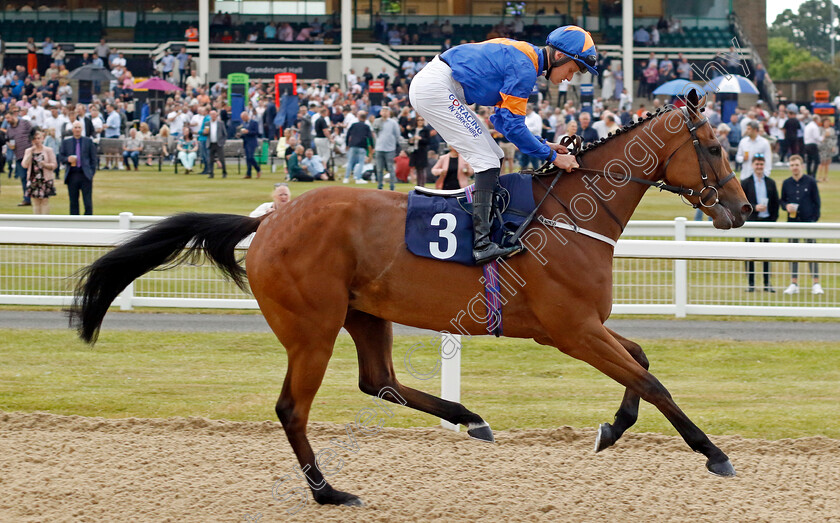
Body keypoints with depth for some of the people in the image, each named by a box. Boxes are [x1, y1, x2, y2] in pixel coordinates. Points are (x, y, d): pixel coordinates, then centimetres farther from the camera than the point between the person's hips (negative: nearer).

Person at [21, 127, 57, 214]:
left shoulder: (48, 151, 2)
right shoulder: (28, 151, 10)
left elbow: (54, 165, 0)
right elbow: (25, 165, -1)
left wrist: (45, 164, -19)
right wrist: (30, 153, -7)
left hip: (45, 180, -3)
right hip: (33, 180, 3)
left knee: (45, 201, -3)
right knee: (35, 202, 3)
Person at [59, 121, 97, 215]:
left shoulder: (88, 141, 8)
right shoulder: (66, 142, 11)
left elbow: (93, 159, 7)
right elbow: (61, 157, 9)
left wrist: (92, 172, -2)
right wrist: (67, 159, -12)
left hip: (85, 175, -1)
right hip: (72, 175, 1)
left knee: (88, 202, -4)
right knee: (73, 203, 4)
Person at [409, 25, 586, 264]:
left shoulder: (523, 55, 16)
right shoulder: (524, 68, -16)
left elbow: (502, 119, 19)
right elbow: (512, 125, -15)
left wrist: (543, 145, 12)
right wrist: (551, 156, -8)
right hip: (435, 89, -11)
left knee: (493, 157, 12)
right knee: (487, 161, -14)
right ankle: (482, 245, -23)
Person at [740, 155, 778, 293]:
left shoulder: (770, 183, 10)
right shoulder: (745, 183, 2)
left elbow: (776, 203, 10)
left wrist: (774, 219, 0)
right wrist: (754, 208, -16)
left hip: (766, 220, 2)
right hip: (751, 221, -2)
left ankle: (767, 283, 8)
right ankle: (750, 283, 6)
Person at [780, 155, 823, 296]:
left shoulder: (810, 182, 0)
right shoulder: (786, 183, 7)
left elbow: (817, 202, 3)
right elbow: (781, 201, 14)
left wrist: (815, 219, -5)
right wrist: (786, 206, -8)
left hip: (808, 221, -3)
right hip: (792, 221, 3)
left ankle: (816, 284, -2)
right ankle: (794, 284, 11)